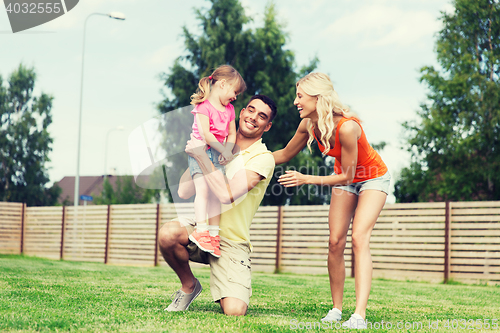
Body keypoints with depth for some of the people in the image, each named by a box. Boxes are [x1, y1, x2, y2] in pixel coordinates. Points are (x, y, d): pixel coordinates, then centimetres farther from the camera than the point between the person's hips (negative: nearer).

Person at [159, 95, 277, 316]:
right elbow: (183, 192, 2)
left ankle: (231, 293, 19)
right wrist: (195, 154, -5)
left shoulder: (263, 158, -7)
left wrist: (201, 157, -19)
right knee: (168, 233, -33)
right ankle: (188, 286, -2)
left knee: (234, 311, -22)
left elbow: (227, 194, -23)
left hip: (231, 241, -3)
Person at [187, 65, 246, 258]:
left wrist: (228, 150, -5)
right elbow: (205, 134, -18)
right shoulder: (204, 106, -11)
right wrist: (222, 149, -13)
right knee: (202, 190, -17)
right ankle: (201, 231, -19)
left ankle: (213, 234, 1)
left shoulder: (229, 110, 14)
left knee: (216, 193, 0)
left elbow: (232, 134, 13)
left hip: (218, 154, 7)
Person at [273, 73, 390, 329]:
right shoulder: (308, 125, -17)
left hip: (373, 178, -6)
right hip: (345, 178, 6)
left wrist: (306, 179, -32)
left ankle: (360, 315, -26)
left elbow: (347, 176, -29)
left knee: (359, 239, -21)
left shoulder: (346, 127, -37)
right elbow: (285, 155, 1)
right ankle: (336, 309, 9)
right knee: (335, 242, -2)